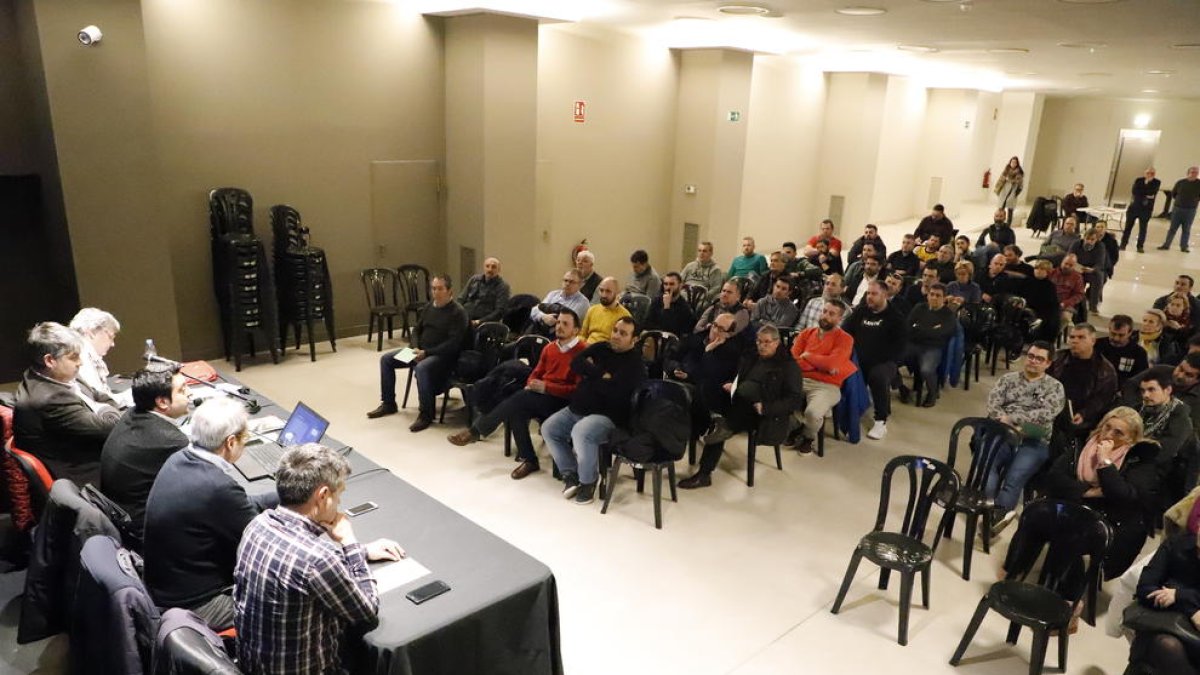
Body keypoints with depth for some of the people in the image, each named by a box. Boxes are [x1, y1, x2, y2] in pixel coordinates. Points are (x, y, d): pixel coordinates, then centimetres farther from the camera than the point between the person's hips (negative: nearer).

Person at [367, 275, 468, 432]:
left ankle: (426, 414, -25)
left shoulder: (457, 312, -13)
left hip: (442, 355, -8)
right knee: (386, 359, 1)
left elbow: (454, 343, -20)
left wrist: (426, 353, -23)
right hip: (421, 350, 8)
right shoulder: (429, 307, 10)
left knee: (421, 368, -38)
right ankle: (388, 404, 12)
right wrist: (416, 349, -4)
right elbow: (417, 330, 18)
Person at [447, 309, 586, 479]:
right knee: (515, 411, -25)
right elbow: (536, 373, 21)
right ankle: (528, 459, -17)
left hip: (561, 401, -7)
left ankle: (475, 430, -17)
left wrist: (546, 387, -19)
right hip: (539, 397, 7)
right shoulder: (549, 348, 16)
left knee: (519, 399, -28)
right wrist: (531, 386, -4)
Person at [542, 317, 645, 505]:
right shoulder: (600, 348, 11)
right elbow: (575, 363, -3)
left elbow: (618, 394, -24)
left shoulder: (635, 363, -10)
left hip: (607, 416, -8)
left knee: (581, 432, -34)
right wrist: (601, 374, -16)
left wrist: (591, 374, -8)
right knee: (548, 428, -1)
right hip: (576, 409, 8)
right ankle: (570, 473, 8)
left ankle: (588, 481, -13)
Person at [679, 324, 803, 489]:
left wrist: (765, 408, -22)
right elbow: (736, 379, 25)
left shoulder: (788, 365, -3)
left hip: (769, 416, -6)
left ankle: (727, 428, -21)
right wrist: (729, 385, -1)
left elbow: (796, 400, -10)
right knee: (718, 423, -23)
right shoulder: (750, 358, 15)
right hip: (745, 413, 6)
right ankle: (704, 474, -22)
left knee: (747, 386, -32)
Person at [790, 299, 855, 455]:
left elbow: (831, 364, -16)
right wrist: (821, 364, -9)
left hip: (827, 386, -4)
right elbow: (792, 360, 1)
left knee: (813, 412, -33)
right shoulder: (806, 333, 12)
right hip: (801, 380, 4)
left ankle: (808, 436, 7)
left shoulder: (845, 339, -1)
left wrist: (807, 356, -2)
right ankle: (797, 427, 6)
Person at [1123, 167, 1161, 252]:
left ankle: (1140, 246, 4)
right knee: (1128, 226, 5)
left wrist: (1147, 183, -10)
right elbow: (1134, 191, -11)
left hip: (1146, 209, -1)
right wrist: (1146, 195, -15)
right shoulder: (1138, 180, 3)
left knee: (1143, 228, -2)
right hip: (1134, 207, 1)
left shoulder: (1157, 182, 1)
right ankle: (1123, 244, 13)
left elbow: (1152, 192, -16)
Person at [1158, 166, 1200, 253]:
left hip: (1190, 210, -1)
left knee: (1186, 230, 6)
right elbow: (1173, 193, 11)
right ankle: (1166, 245, 12)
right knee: (1172, 228, 6)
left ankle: (1184, 247, 13)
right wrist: (1180, 200, 6)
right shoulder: (1180, 182, -1)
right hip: (1177, 208, 1)